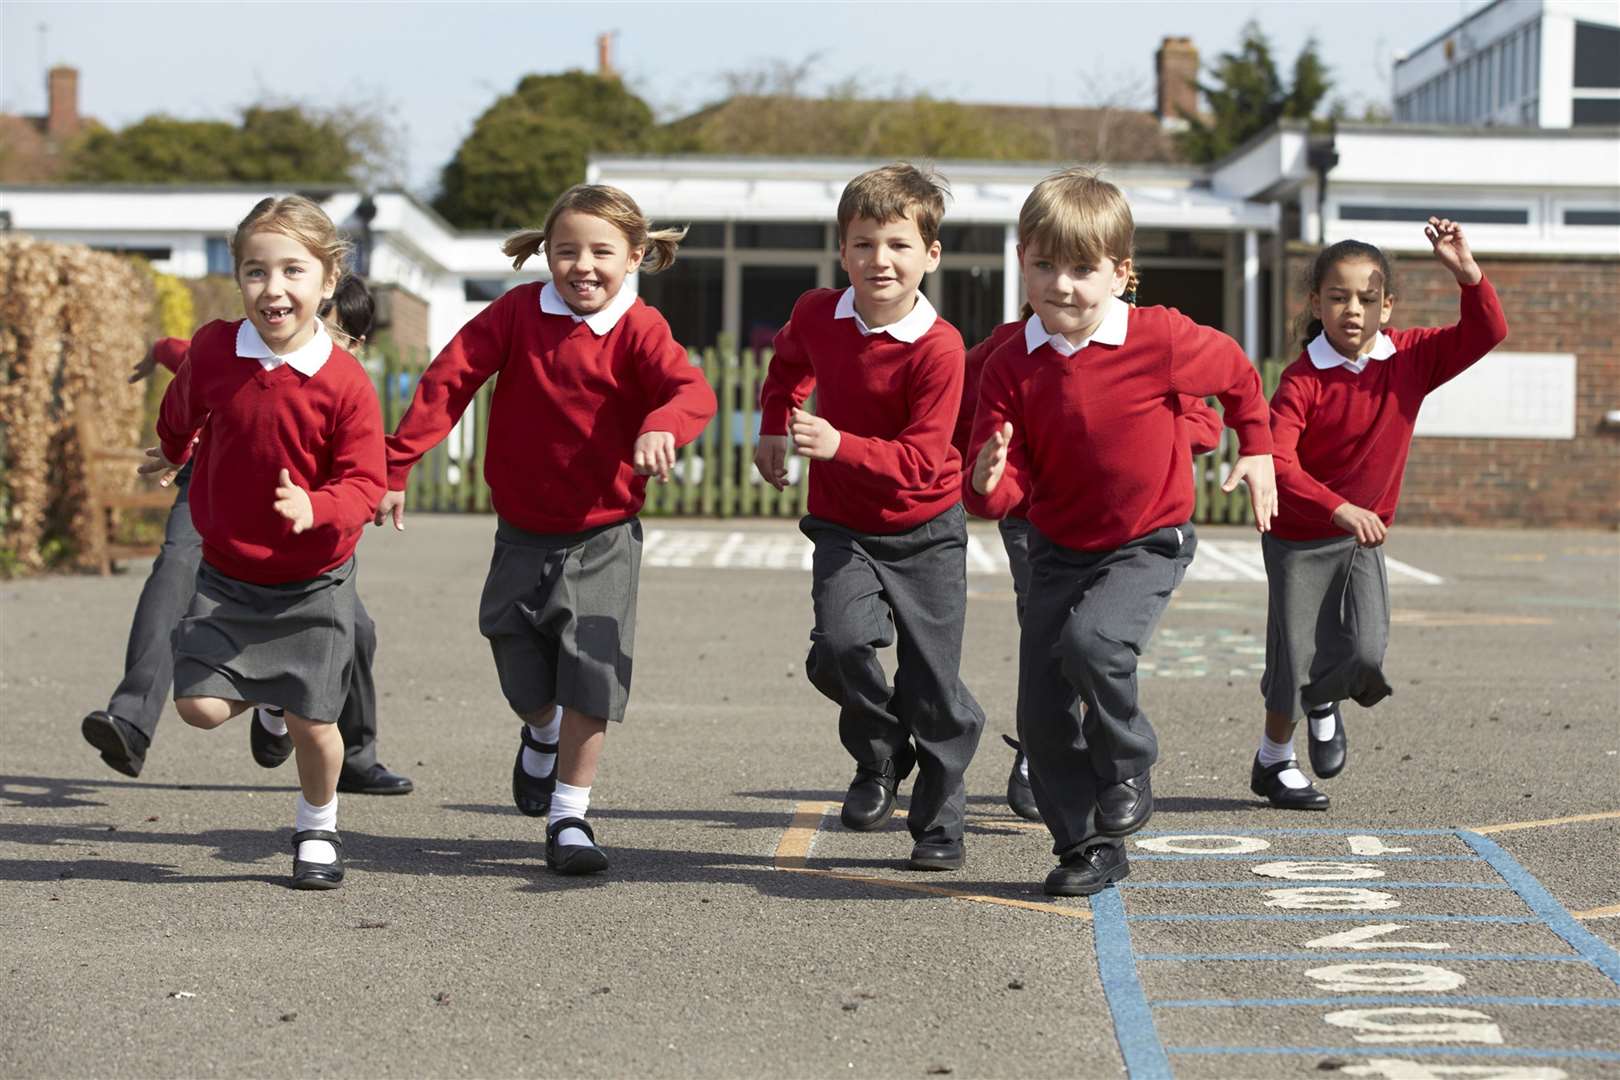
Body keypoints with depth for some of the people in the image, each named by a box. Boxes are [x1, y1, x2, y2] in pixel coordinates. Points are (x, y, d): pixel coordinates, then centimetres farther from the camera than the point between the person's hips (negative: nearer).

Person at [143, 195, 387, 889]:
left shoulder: (345, 382, -19)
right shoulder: (212, 350, -9)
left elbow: (364, 482, -17)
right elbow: (181, 413, 15)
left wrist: (316, 509, -38)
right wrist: (172, 456, 35)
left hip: (314, 581, -2)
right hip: (227, 575, 2)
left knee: (312, 722, 2)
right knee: (199, 705, -9)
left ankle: (317, 829, 31)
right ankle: (265, 698, 26)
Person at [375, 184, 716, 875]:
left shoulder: (637, 329, -11)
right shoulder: (517, 313, -6)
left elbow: (691, 389, -29)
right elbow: (447, 381, -6)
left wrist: (661, 426, -52)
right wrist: (394, 466, -12)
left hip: (603, 537, -2)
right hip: (523, 534, 2)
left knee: (589, 682, -8)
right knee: (526, 683, 11)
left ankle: (569, 817, 8)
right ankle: (541, 737, 47)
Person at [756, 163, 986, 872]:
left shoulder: (938, 347, -21)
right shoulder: (816, 315, -7)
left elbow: (921, 461, -25)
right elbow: (789, 364, 20)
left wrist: (840, 445, -37)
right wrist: (774, 428, 11)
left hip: (925, 531, -3)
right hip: (842, 527, 3)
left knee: (934, 688, 1)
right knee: (841, 642, -22)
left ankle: (940, 826, 20)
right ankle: (880, 756, 8)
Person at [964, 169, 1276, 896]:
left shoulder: (1159, 340, -16)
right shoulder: (1012, 367, -9)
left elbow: (1238, 375, 5)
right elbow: (1008, 488, -10)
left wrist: (1257, 452, 10)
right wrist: (989, 483, -32)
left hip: (1148, 543, -4)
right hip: (1059, 549, 4)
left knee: (1091, 641, -31)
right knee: (1041, 712, 0)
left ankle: (1129, 774, -4)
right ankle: (1087, 847, 17)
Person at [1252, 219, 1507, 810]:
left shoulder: (1410, 358, -7)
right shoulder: (1302, 381, -21)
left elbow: (1486, 333, -13)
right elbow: (1277, 462, -31)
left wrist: (1467, 273, -29)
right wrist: (1339, 508, -43)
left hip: (1364, 536, 3)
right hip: (1300, 538, -3)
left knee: (1368, 655, -11)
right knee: (1295, 660, 4)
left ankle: (1324, 700, 25)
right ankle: (1274, 761, 30)